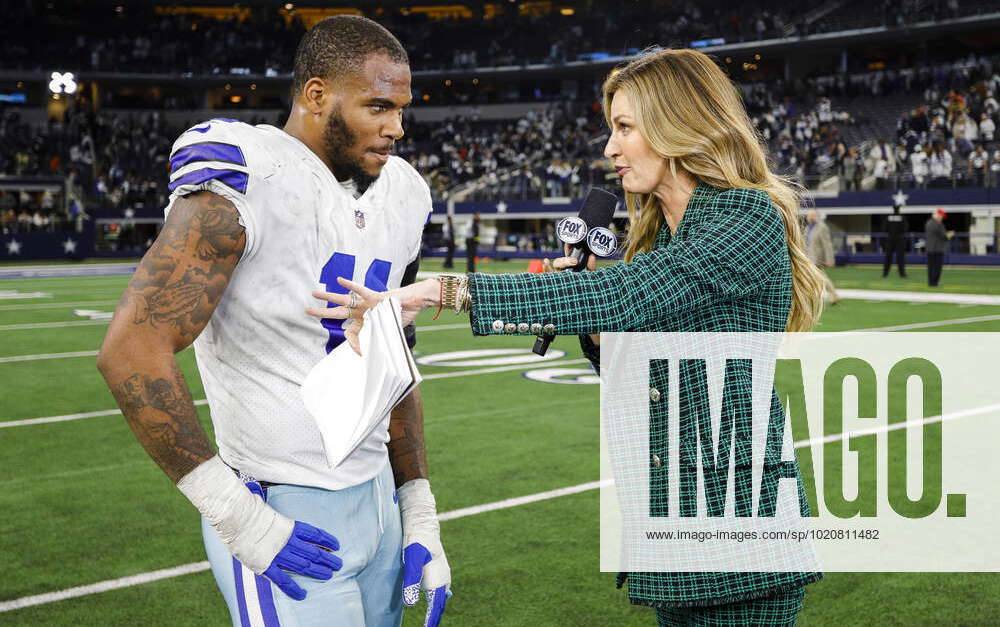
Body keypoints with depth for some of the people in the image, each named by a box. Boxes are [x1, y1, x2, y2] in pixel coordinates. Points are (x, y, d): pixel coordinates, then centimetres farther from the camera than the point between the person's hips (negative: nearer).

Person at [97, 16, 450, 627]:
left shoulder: (399, 198, 8)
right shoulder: (248, 182, -17)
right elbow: (132, 351, -21)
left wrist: (419, 513, 11)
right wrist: (234, 513, -19)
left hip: (378, 499, 7)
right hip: (285, 519, -7)